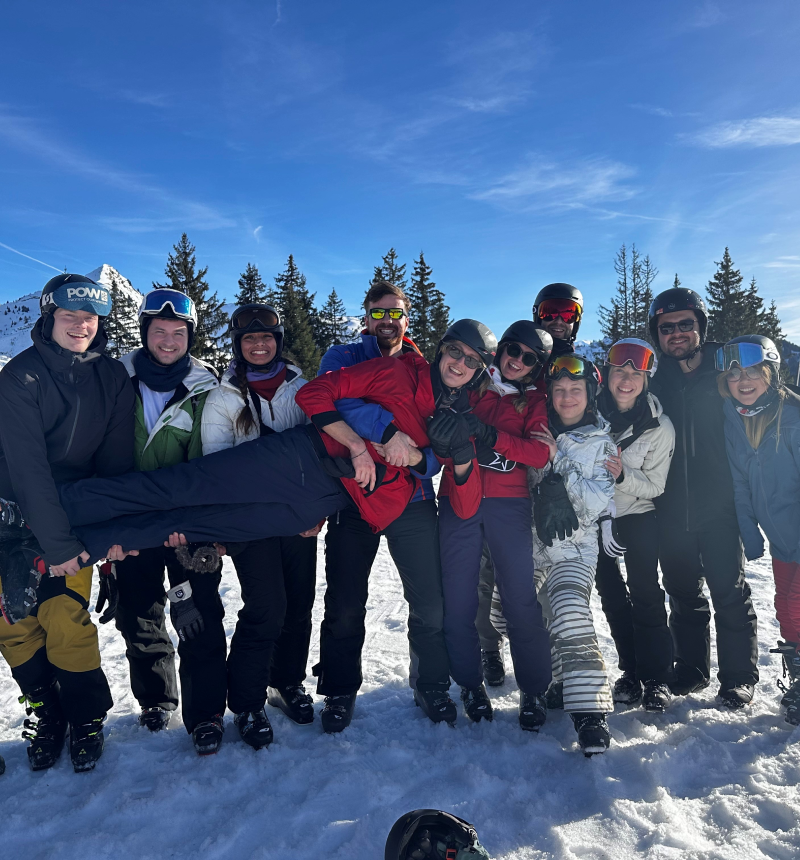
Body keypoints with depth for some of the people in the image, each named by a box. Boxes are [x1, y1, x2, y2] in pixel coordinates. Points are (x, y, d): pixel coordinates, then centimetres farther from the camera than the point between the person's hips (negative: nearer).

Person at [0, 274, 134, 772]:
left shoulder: (113, 378, -4)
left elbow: (117, 460, -4)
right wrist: (57, 543, -23)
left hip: (76, 513, 1)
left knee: (66, 617, -8)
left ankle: (87, 719, 11)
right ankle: (47, 716, 20)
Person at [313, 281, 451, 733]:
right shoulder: (343, 357, 5)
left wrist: (422, 458, -18)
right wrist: (388, 429, -27)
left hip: (413, 498, 2)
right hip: (354, 496, -1)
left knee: (431, 602, 4)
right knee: (345, 606, 7)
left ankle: (432, 684, 27)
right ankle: (340, 692, 28)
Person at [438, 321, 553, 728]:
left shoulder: (535, 401, 11)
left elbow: (541, 453, -6)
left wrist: (493, 436, -18)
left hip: (509, 504, 0)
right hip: (458, 500, 1)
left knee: (521, 597, -3)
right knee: (458, 597, 1)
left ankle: (533, 690, 14)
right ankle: (471, 684, 20)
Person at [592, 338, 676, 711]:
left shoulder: (660, 427, -13)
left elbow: (655, 485, -10)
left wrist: (623, 476, -30)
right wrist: (602, 516, -11)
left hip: (637, 516, -2)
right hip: (594, 517, 2)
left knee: (645, 592, -8)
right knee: (611, 594, 6)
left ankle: (657, 677, 7)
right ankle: (631, 670, 22)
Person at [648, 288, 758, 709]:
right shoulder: (650, 381, 2)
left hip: (718, 504, -2)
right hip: (671, 510, 2)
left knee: (730, 591, 6)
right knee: (682, 594, 14)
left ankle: (738, 676, 22)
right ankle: (691, 669, 30)